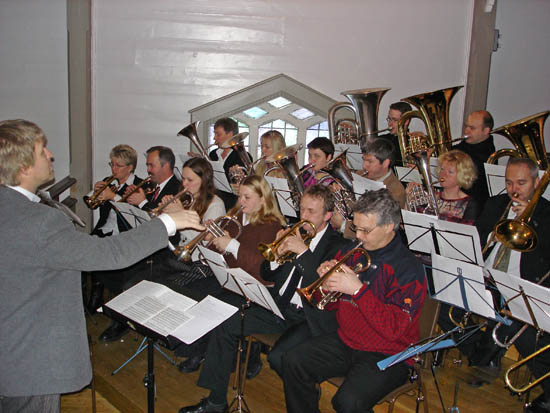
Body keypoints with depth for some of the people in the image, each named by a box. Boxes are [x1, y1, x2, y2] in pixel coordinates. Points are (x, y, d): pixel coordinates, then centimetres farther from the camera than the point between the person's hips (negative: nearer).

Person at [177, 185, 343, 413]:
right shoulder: (294, 232, 10)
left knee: (278, 357, -29)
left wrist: (303, 251, -25)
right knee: (226, 325, -4)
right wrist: (277, 254, -10)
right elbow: (267, 275, 11)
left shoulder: (337, 244, -8)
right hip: (278, 305, 7)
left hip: (308, 316, -7)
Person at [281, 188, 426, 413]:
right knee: (292, 361, -8)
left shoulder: (408, 269, -15)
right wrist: (326, 282, -10)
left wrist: (358, 289, -29)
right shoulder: (351, 252, 4)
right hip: (345, 342, 7)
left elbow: (394, 329, -24)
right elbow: (329, 305, 13)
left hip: (387, 355, -6)